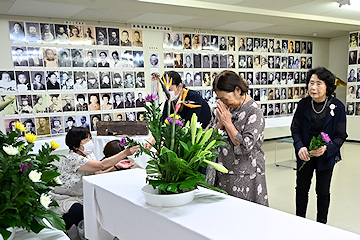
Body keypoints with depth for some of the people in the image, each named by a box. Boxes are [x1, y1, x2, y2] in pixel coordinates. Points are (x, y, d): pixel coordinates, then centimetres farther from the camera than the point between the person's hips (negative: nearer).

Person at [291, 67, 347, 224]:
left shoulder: (337, 106, -14)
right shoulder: (303, 104, -8)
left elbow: (341, 135, -10)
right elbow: (295, 128, -3)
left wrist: (326, 148, -27)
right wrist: (300, 147, -21)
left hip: (326, 156, -2)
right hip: (304, 155, 2)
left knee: (323, 191, 13)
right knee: (301, 189, 14)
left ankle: (321, 224, 33)